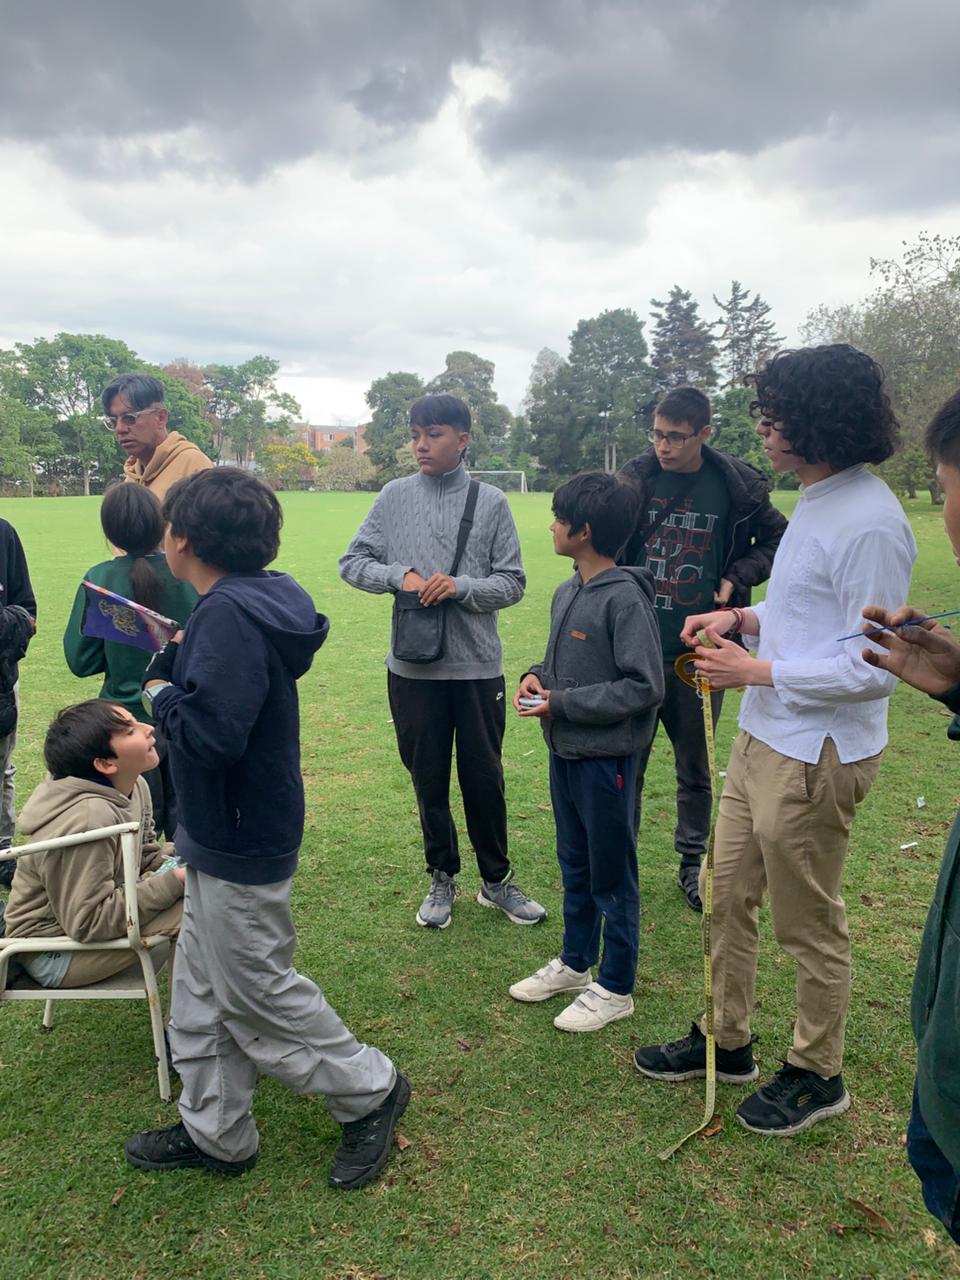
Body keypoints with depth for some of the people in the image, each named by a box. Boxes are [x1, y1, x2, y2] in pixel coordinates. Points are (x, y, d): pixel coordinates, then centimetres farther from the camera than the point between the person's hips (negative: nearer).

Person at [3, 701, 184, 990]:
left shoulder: (134, 786, -5)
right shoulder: (88, 820, -32)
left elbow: (145, 855, 9)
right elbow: (89, 923, -29)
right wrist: (174, 882, -28)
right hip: (55, 950, -9)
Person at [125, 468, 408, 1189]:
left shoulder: (231, 613, -24)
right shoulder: (255, 599, 6)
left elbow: (213, 734, -31)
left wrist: (162, 692, -15)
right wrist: (178, 662, 0)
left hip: (239, 846, -10)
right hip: (226, 837, 10)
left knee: (258, 992, 8)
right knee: (204, 993, 20)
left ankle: (370, 1091, 27)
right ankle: (215, 1134, 37)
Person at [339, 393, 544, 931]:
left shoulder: (491, 502, 0)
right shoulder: (395, 496, 3)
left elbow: (513, 582, -1)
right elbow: (353, 562, 4)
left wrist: (461, 587, -18)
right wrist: (401, 576, -13)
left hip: (478, 665, -1)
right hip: (413, 666, 1)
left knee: (485, 777, 9)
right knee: (429, 778, 12)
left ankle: (497, 880, 29)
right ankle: (443, 877, 32)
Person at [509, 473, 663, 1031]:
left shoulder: (625, 598, -21)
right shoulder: (566, 593, 6)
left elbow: (645, 687, -22)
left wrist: (563, 703, -20)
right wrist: (537, 676, -3)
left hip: (606, 759, -8)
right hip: (565, 753, 8)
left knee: (612, 878, 8)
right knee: (575, 866, 22)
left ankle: (615, 989, 26)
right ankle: (575, 963, 40)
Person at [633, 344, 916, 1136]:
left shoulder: (869, 522, -22)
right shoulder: (817, 500, 9)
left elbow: (873, 666, -24)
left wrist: (756, 671, -19)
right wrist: (741, 618, 4)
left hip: (816, 757, -9)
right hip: (763, 737, 10)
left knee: (809, 924, 10)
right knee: (727, 895, 19)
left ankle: (817, 1076, 34)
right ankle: (726, 1042, 39)